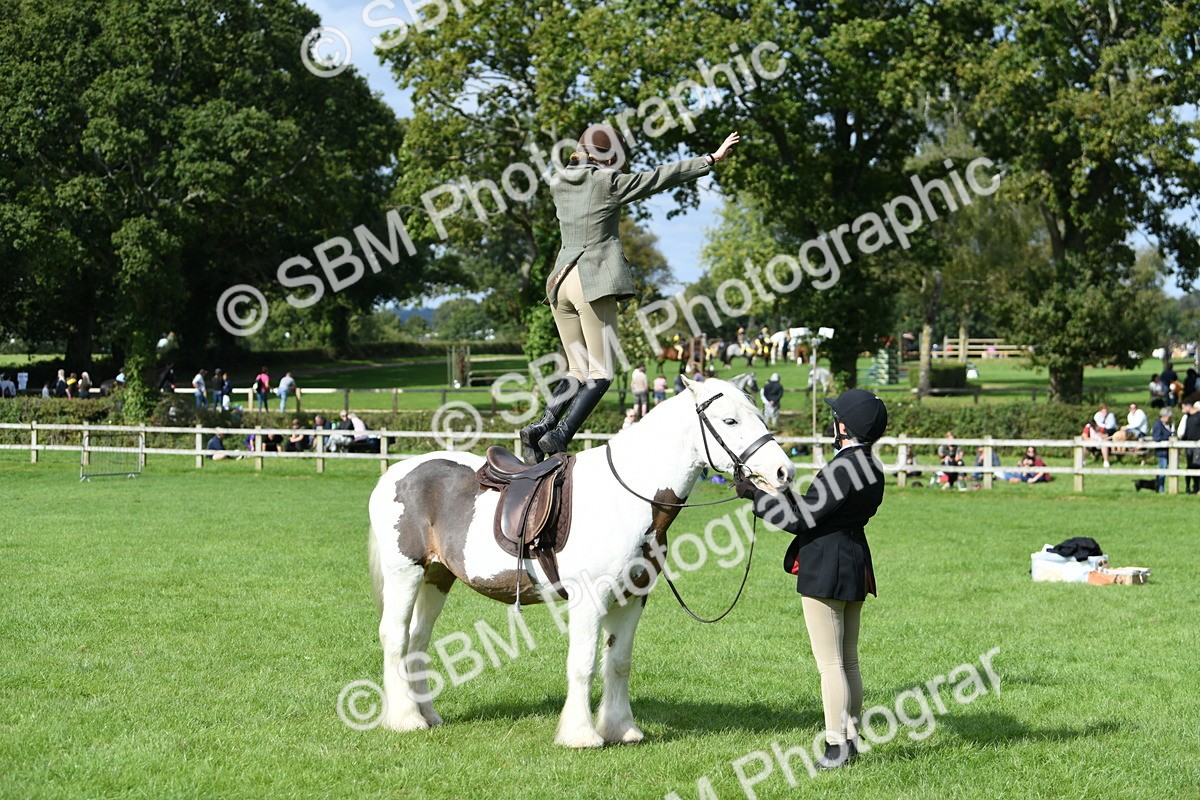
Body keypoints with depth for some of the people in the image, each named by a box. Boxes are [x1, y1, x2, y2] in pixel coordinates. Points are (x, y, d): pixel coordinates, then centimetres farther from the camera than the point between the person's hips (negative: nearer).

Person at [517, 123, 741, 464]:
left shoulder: (559, 184, 11)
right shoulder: (609, 182, -4)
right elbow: (663, 176, 3)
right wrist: (712, 159, 12)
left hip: (560, 280, 7)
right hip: (595, 281, -7)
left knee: (578, 371, 15)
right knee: (600, 373, -3)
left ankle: (541, 426, -2)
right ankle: (558, 436, -16)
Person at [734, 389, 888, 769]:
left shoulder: (841, 469, -20)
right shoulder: (872, 468, 8)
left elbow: (801, 520, -17)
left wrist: (755, 495, -9)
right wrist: (789, 498, 22)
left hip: (824, 573, -9)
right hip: (856, 567, 10)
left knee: (830, 664, -4)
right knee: (848, 662, 16)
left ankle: (836, 747, -2)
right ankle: (851, 739, 22)